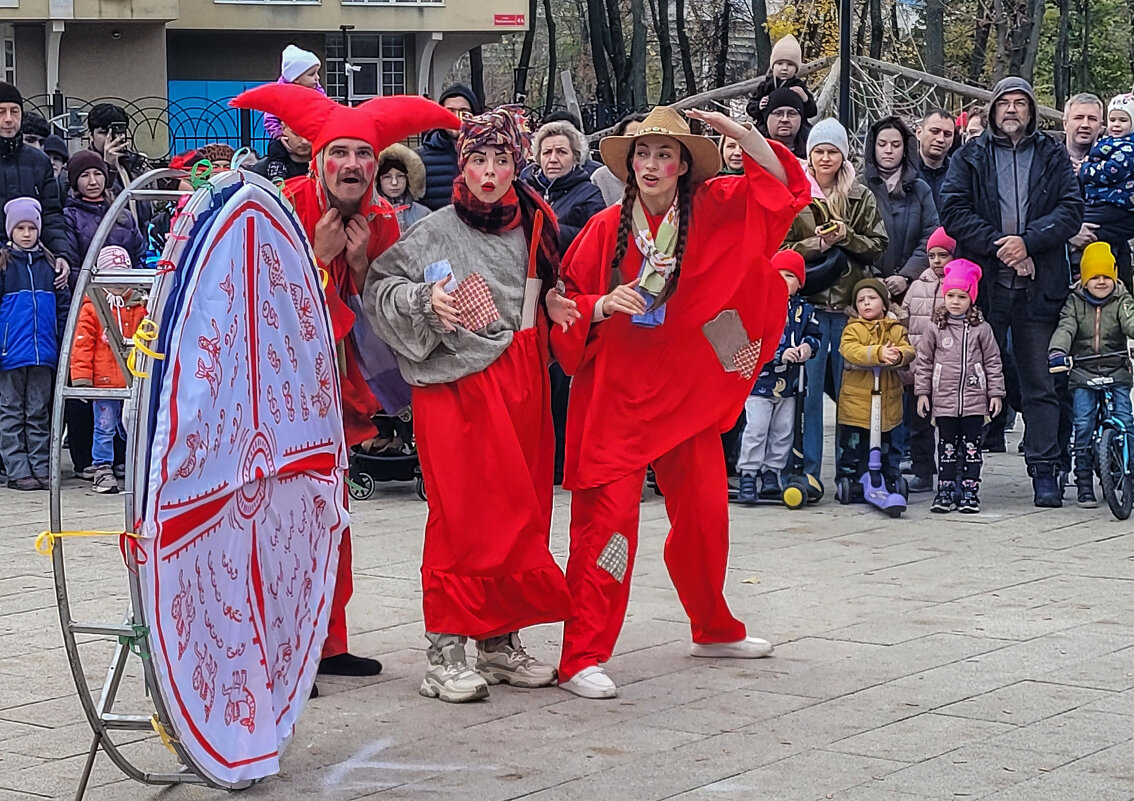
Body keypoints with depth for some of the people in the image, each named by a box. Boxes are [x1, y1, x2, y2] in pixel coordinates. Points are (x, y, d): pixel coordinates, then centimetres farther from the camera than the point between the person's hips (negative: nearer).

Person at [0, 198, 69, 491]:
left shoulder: (49, 264, 10)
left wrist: (63, 346, 6)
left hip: (43, 354, 3)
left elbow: (64, 307, 12)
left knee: (39, 413, 9)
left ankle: (41, 469, 12)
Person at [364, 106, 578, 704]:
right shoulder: (436, 231, -4)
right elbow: (380, 285, -6)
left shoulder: (533, 226, 11)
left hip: (522, 385, 5)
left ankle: (501, 641, 17)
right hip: (458, 385, -5)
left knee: (521, 510, 6)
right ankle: (445, 653, -4)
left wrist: (552, 304, 6)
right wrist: (425, 300, -22)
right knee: (462, 514, -8)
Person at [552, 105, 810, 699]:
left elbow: (783, 185, -2)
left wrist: (734, 130, -12)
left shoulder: (713, 212, 1)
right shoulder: (605, 229, -4)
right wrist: (602, 306, -19)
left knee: (704, 512, 13)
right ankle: (581, 657, -9)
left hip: (688, 389, 4)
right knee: (608, 516, -10)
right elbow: (567, 303, 1)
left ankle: (714, 629, 35)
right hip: (616, 392, -4)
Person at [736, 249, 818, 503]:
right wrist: (780, 355, -22)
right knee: (756, 430, -8)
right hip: (760, 379, -5)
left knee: (783, 432, 9)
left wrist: (808, 345, -11)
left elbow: (814, 334, 12)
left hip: (789, 383, 5)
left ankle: (771, 475, 19)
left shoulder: (804, 310, 5)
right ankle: (748, 477, -4)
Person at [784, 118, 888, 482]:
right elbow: (779, 249, 2)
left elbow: (879, 245, 7)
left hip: (850, 302, 1)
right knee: (808, 387, -4)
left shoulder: (862, 198, 10)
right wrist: (817, 244, -12)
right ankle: (807, 469, 2)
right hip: (809, 302, -1)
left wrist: (847, 236, -10)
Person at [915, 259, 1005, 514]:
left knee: (971, 446, 3)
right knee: (947, 446, 4)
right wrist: (922, 392, 5)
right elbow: (923, 362, 8)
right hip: (944, 400, 0)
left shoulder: (981, 329, 3)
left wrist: (996, 393, 4)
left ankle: (970, 491, 7)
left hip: (974, 401, 0)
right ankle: (945, 491, 8)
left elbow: (993, 363, 6)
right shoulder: (934, 328, 4)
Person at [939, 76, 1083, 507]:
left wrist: (1027, 240, -13)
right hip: (983, 284, 0)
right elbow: (953, 210, -1)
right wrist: (997, 242, -13)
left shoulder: (1053, 156, 12)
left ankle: (1044, 471, 5)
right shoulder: (970, 156, 10)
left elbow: (1071, 210, 1)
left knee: (1040, 382, 2)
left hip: (1039, 288, 0)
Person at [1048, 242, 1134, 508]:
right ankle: (1084, 484, -2)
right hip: (1083, 374, 0)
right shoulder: (1075, 302, 2)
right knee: (1083, 425, -10)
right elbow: (1065, 327, -12)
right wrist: (1057, 351, -33)